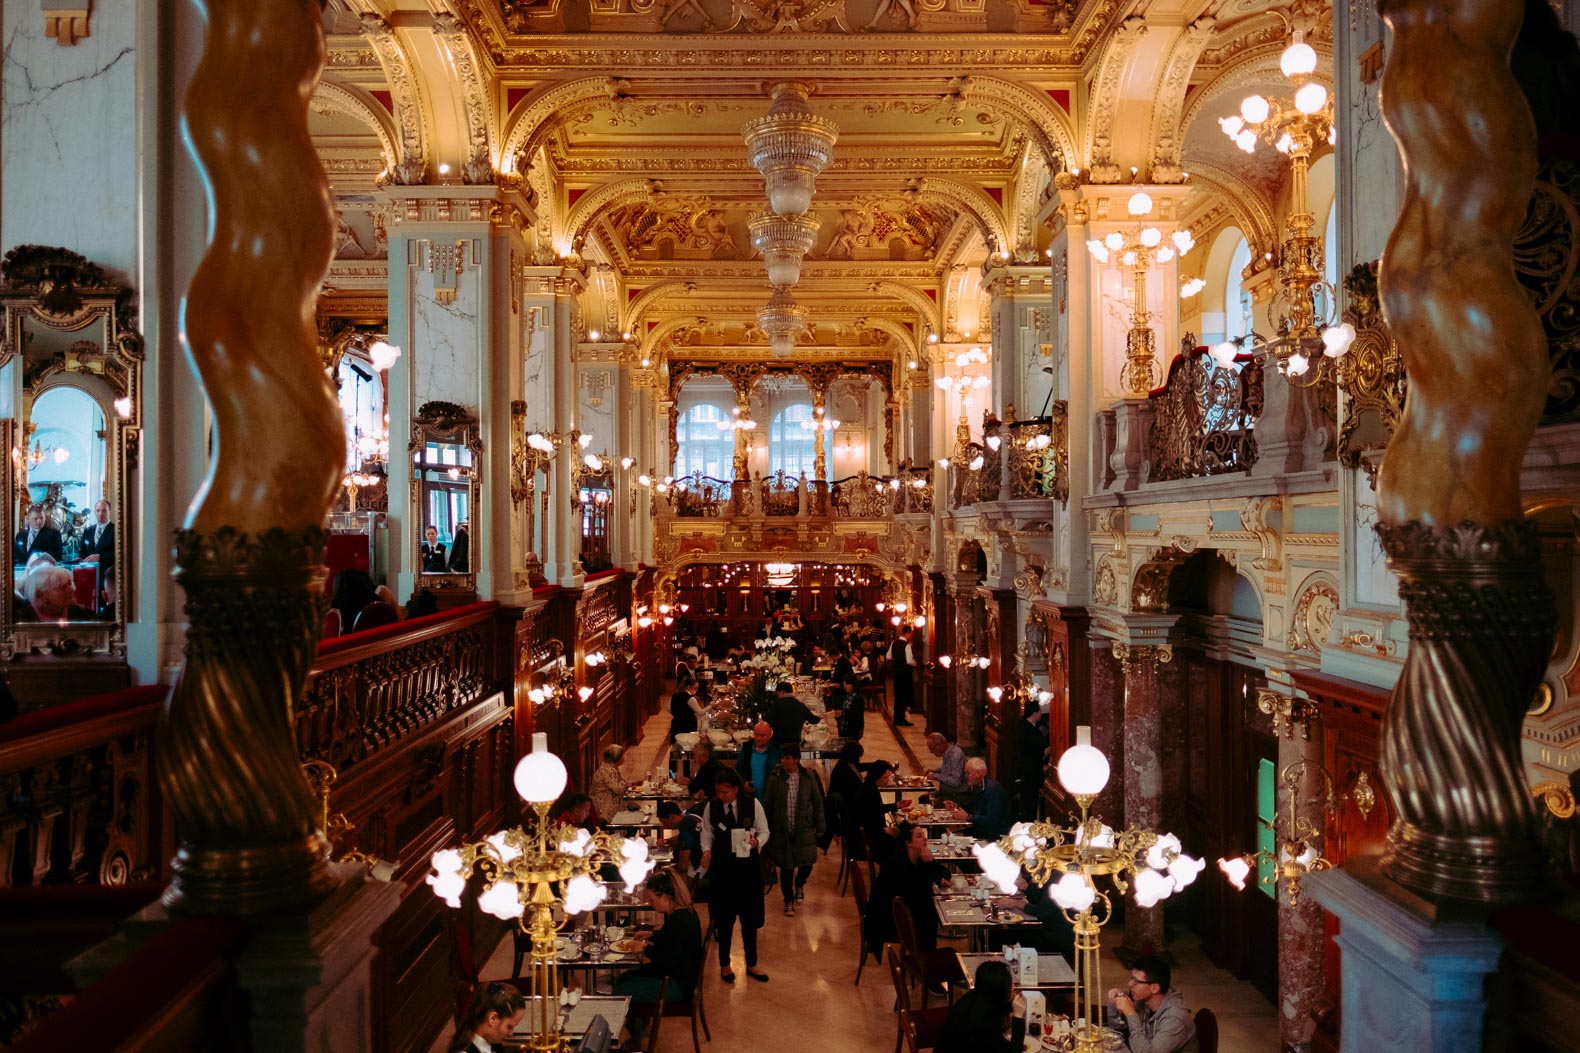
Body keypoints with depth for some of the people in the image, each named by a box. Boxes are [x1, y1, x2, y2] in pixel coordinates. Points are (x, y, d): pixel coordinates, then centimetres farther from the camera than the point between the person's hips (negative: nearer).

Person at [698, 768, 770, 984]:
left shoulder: (752, 804, -9)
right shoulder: (712, 807, -7)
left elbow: (764, 832, 1)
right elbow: (707, 834, 5)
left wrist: (757, 841, -19)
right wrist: (707, 850, -13)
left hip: (748, 867, 0)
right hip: (721, 868, 0)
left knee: (750, 917, 11)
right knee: (724, 918, 9)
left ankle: (751, 964, 30)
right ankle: (724, 964, 30)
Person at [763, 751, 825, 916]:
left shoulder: (808, 778, -3)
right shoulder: (775, 778, -6)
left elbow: (817, 802, 5)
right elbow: (766, 804, 0)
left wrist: (820, 826, 5)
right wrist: (766, 829, 0)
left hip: (804, 829, 1)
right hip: (782, 830, -1)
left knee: (807, 863, 1)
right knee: (786, 867, 6)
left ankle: (799, 883, 37)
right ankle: (789, 901, 25)